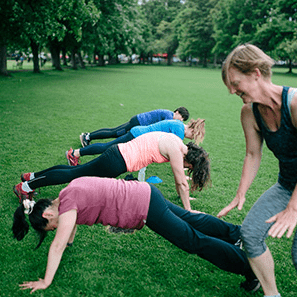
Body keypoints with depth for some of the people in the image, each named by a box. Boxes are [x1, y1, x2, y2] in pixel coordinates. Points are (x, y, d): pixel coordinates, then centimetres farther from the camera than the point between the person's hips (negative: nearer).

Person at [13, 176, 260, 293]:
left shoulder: (67, 202, -18)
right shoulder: (70, 190, 8)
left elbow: (58, 246, -16)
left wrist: (45, 282, -8)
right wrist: (70, 240, 39)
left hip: (145, 207, -9)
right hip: (145, 194, 9)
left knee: (193, 241, -2)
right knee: (189, 220, 24)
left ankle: (250, 268, 6)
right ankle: (235, 232, 42)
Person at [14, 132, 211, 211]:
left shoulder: (176, 143, 7)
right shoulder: (175, 150, -20)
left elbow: (179, 181, 20)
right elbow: (181, 182, -13)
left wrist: (184, 195, 27)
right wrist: (188, 210, -3)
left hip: (119, 154, 8)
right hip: (116, 163, -8)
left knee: (75, 171, 18)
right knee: (73, 174, 3)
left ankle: (32, 176, 31)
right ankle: (26, 186, 15)